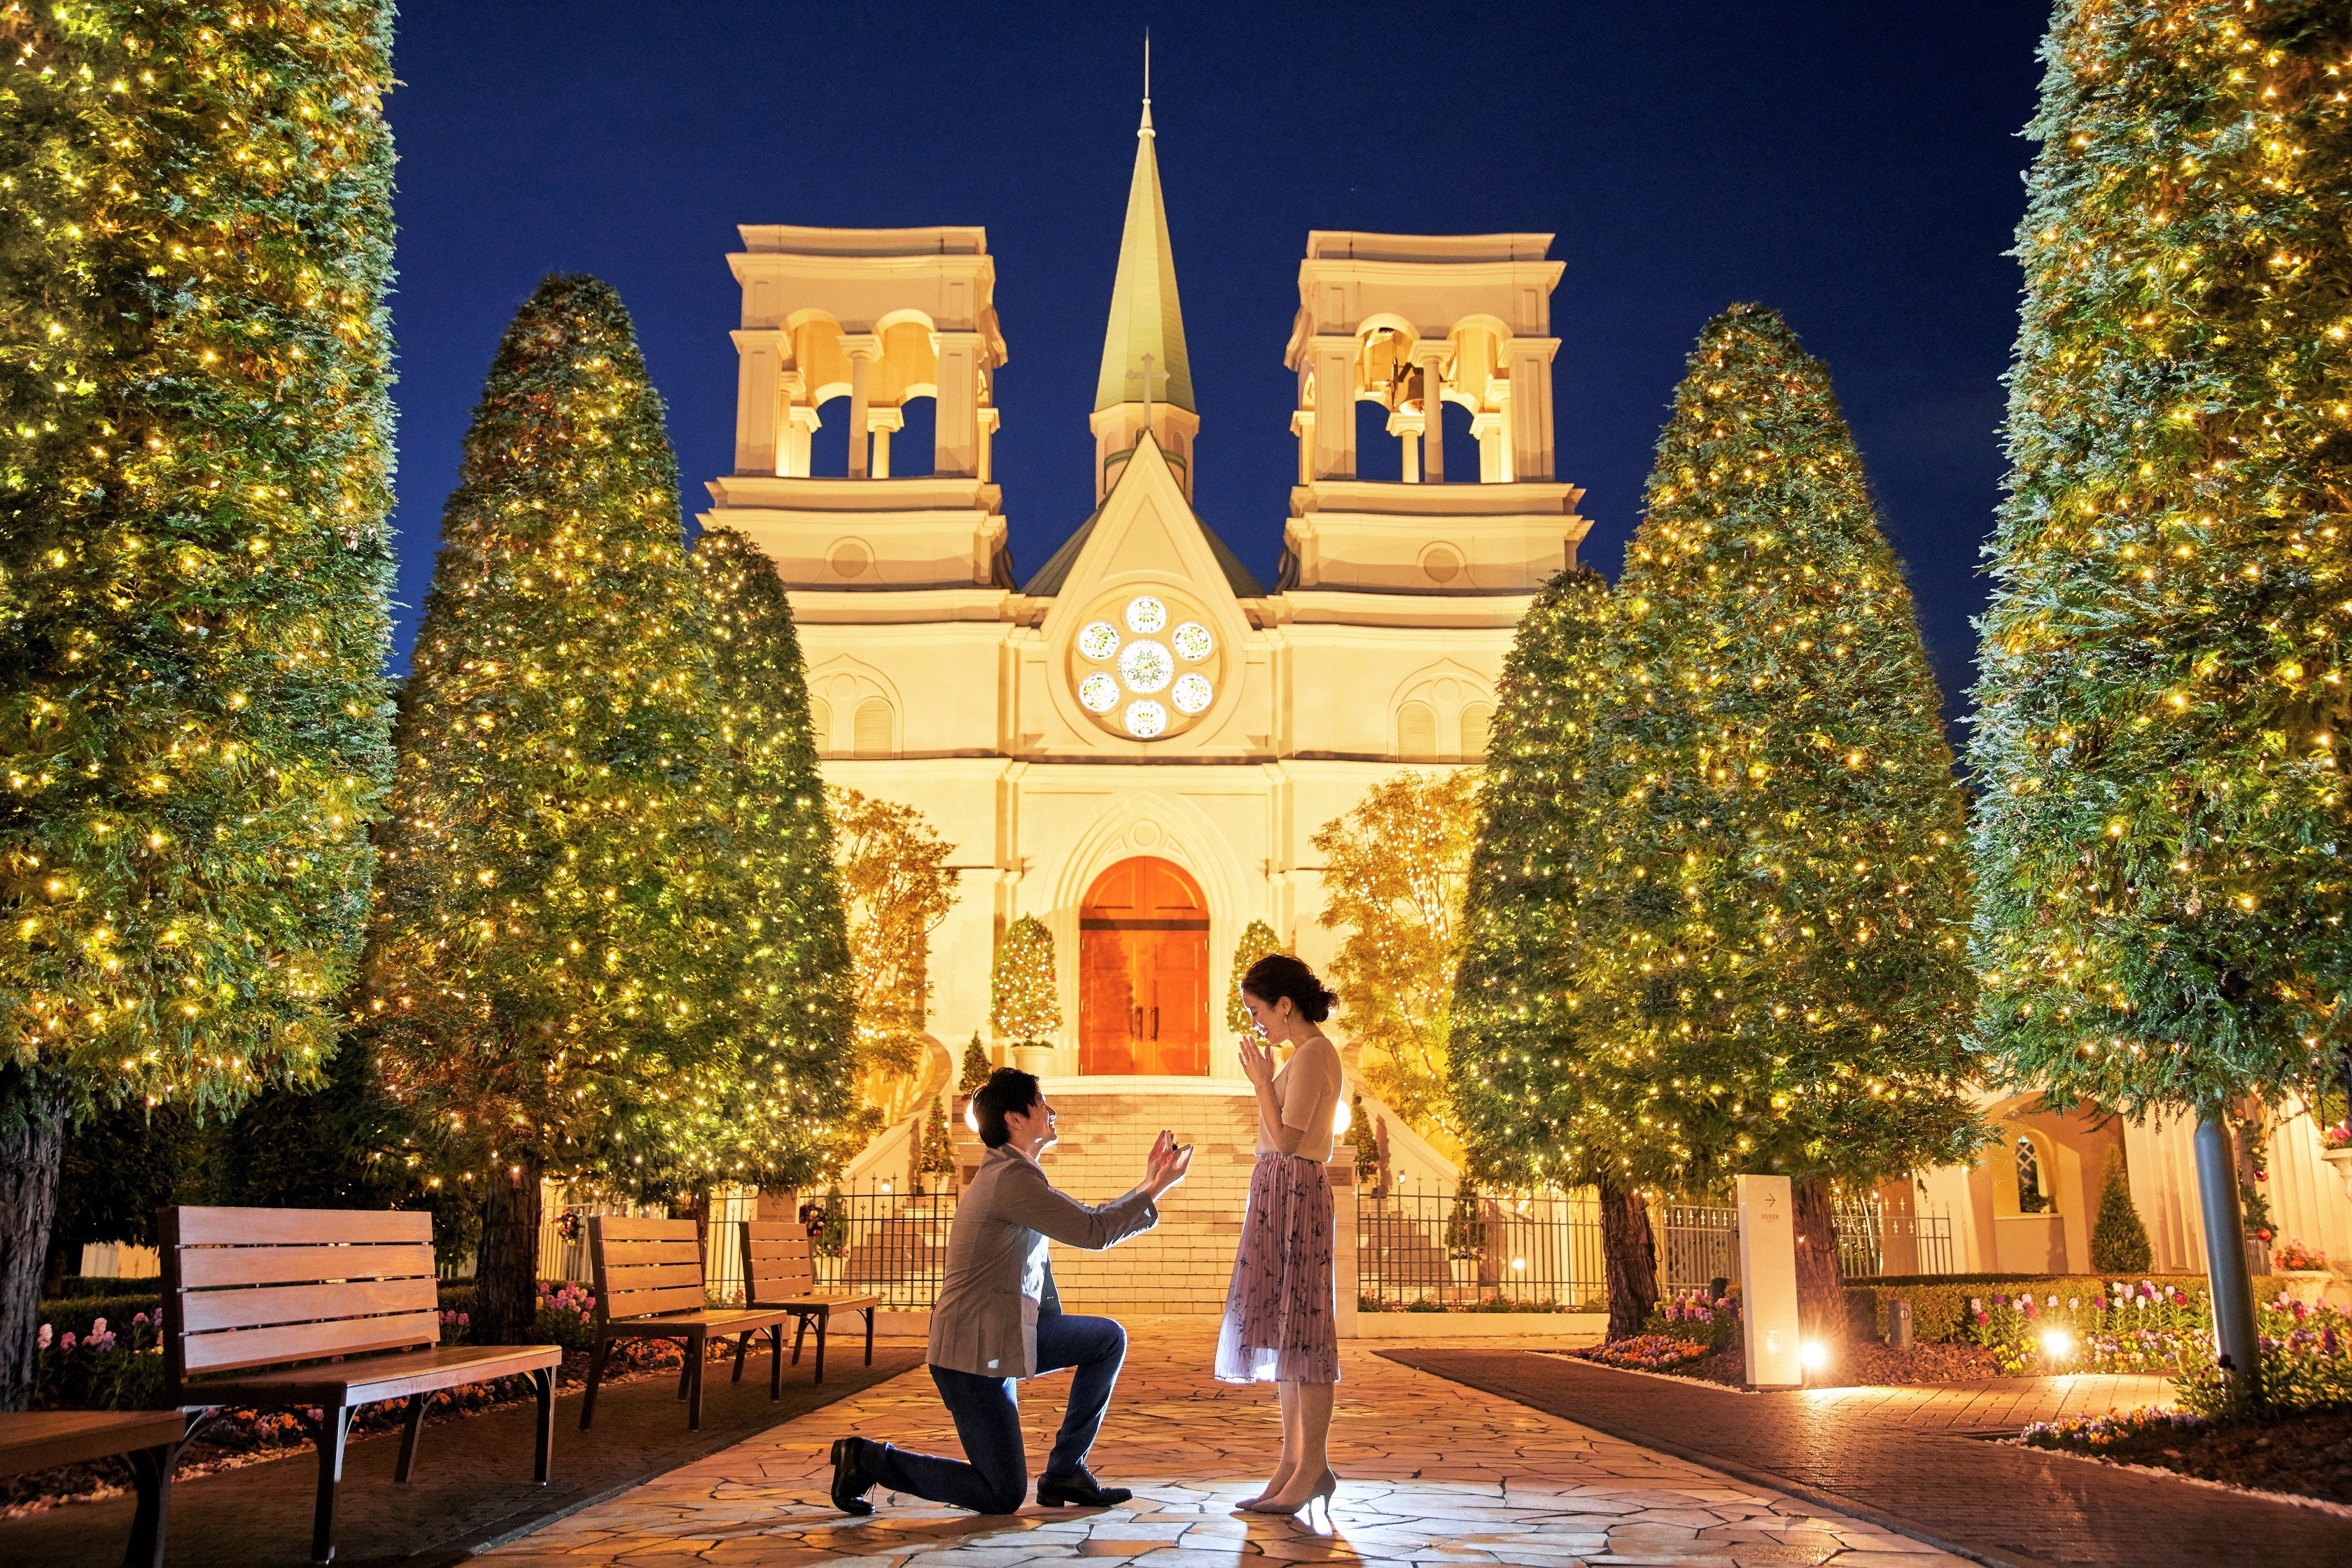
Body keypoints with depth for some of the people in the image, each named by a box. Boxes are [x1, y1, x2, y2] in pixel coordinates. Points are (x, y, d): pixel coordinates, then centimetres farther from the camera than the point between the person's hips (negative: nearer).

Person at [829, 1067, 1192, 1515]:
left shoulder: (1015, 1174, 13)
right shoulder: (1011, 1177, -20)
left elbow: (1089, 1222, 18)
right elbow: (1094, 1232, -19)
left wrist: (1148, 1186, 11)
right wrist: (1155, 1190, -8)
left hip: (1006, 1336, 10)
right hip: (974, 1352, -10)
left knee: (1109, 1339, 6)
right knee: (1003, 1496, -2)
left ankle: (1065, 1472, 12)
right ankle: (868, 1459, 8)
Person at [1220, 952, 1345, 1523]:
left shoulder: (1312, 1055, -13)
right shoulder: (1311, 1054, 17)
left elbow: (1287, 1140, -18)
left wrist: (1261, 1082, -10)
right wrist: (1266, 1081, 12)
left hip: (1295, 1191, -11)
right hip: (1281, 1195, 11)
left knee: (1298, 1327, -7)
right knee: (1282, 1330, 10)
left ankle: (1314, 1466, -3)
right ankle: (1294, 1461, 15)